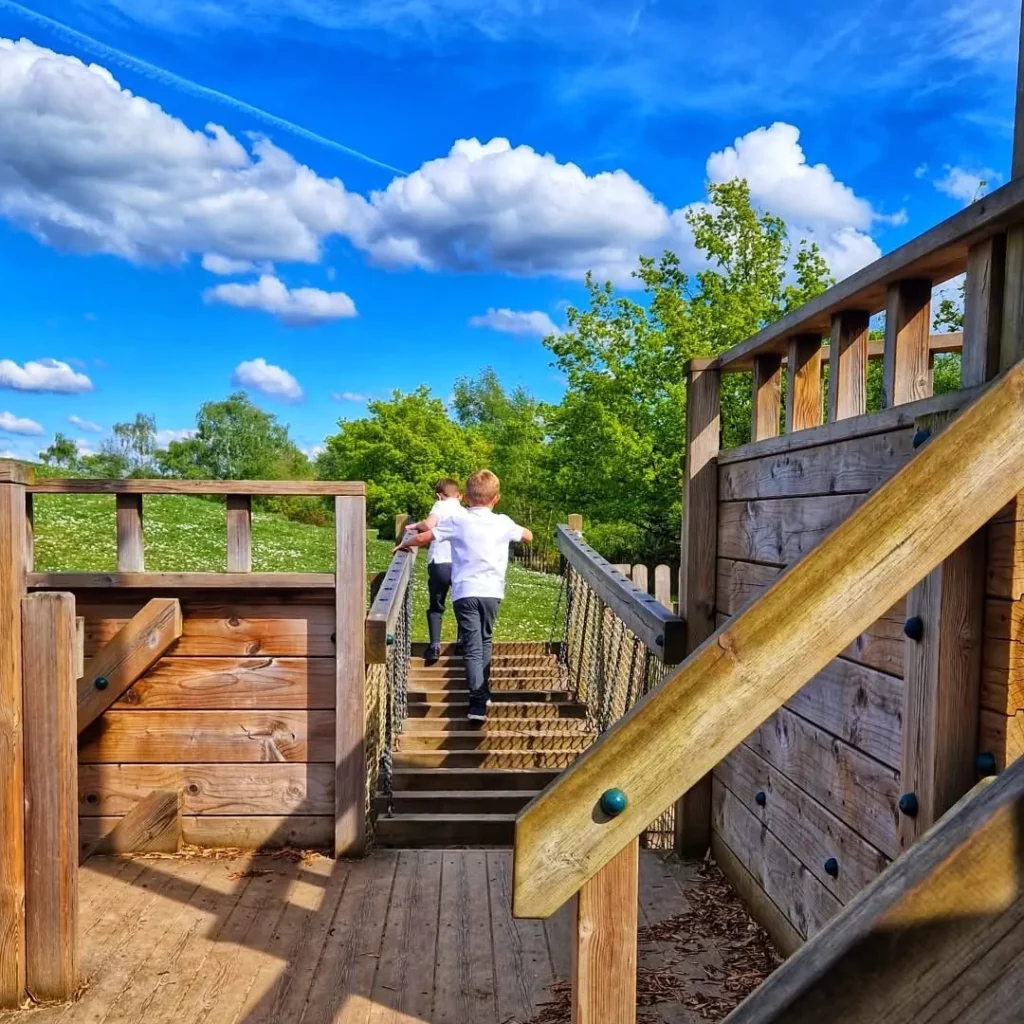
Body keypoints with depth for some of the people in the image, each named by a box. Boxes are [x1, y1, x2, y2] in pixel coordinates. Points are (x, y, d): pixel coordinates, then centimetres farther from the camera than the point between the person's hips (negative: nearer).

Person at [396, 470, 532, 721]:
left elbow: (422, 538, 0)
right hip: (492, 592, 2)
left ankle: (478, 703, -14)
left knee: (472, 648, -3)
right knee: (484, 642, 22)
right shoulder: (503, 523, 3)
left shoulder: (457, 521, -1)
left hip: (465, 592, -2)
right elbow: (529, 536, 21)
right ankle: (483, 692, 31)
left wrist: (404, 544, 19)